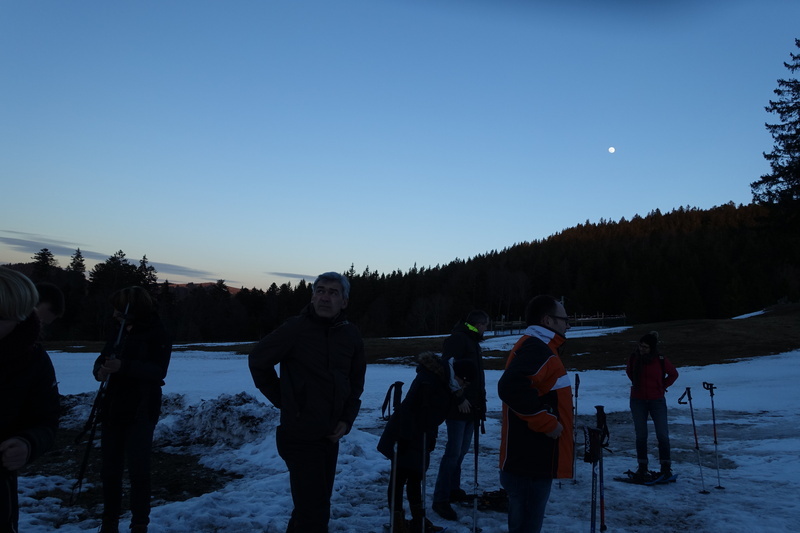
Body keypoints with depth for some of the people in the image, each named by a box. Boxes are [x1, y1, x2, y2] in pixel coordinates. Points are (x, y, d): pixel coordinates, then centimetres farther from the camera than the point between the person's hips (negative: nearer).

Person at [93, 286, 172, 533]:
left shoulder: (157, 334, -9)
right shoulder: (120, 333, 12)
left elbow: (158, 370, -20)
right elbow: (101, 360, 10)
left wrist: (123, 366, -33)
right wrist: (101, 371, -14)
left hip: (140, 413, -6)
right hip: (112, 411, 7)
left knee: (138, 470, -2)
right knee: (110, 469, 11)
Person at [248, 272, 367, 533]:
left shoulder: (351, 335, -1)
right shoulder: (295, 329, -14)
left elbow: (356, 382, 10)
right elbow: (258, 360, -1)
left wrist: (347, 419, -1)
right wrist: (282, 400, -2)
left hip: (331, 436, 5)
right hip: (299, 436, -5)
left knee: (311, 504, 19)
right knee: (315, 511, -5)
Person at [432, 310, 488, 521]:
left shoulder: (473, 342, 21)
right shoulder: (457, 339, -10)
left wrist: (481, 402, 19)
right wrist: (459, 398, -21)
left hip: (471, 406, 10)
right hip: (458, 406, -10)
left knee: (461, 451, 14)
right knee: (453, 452, -10)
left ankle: (453, 490, 26)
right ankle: (440, 499, -4)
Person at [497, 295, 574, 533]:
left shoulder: (536, 348, 16)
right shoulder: (536, 349, -17)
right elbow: (511, 388, -33)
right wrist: (547, 422, -24)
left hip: (532, 460, 10)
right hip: (531, 464, -10)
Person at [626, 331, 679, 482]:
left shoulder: (660, 360, -9)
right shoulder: (634, 357, -5)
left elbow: (673, 374, 8)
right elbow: (629, 372, 16)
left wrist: (662, 386, 3)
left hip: (657, 401, -1)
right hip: (638, 401, 1)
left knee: (662, 434, -2)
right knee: (641, 435, 6)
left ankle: (666, 468, 10)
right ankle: (642, 468, 16)